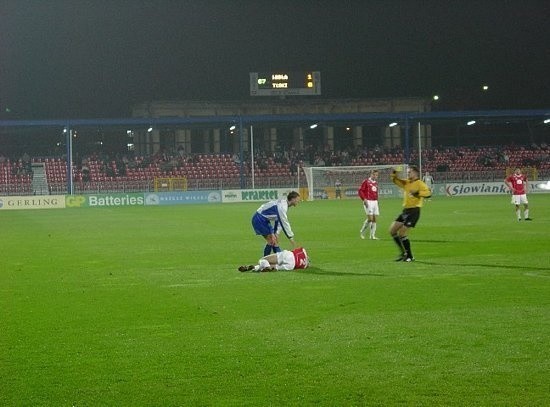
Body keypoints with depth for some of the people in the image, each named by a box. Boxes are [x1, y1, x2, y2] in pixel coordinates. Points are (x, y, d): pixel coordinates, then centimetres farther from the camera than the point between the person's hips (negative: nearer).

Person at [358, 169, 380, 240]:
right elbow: (360, 191, -8)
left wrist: (377, 201, 17)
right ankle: (362, 232, 7)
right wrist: (364, 199, -16)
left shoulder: (376, 183, 15)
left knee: (374, 219, 4)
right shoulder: (366, 182, -5)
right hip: (368, 202, -7)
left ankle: (372, 235, 9)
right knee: (370, 218, -13)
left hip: (375, 202, 7)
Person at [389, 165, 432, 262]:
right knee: (392, 231, 4)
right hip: (405, 211, 8)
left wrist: (417, 193, -33)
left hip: (414, 211, -8)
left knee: (402, 234, -12)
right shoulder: (406, 183, 14)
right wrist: (394, 175, 2)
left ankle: (410, 256, 1)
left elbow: (428, 193, -20)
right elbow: (396, 181, 23)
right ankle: (403, 252, 13)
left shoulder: (419, 183, -8)